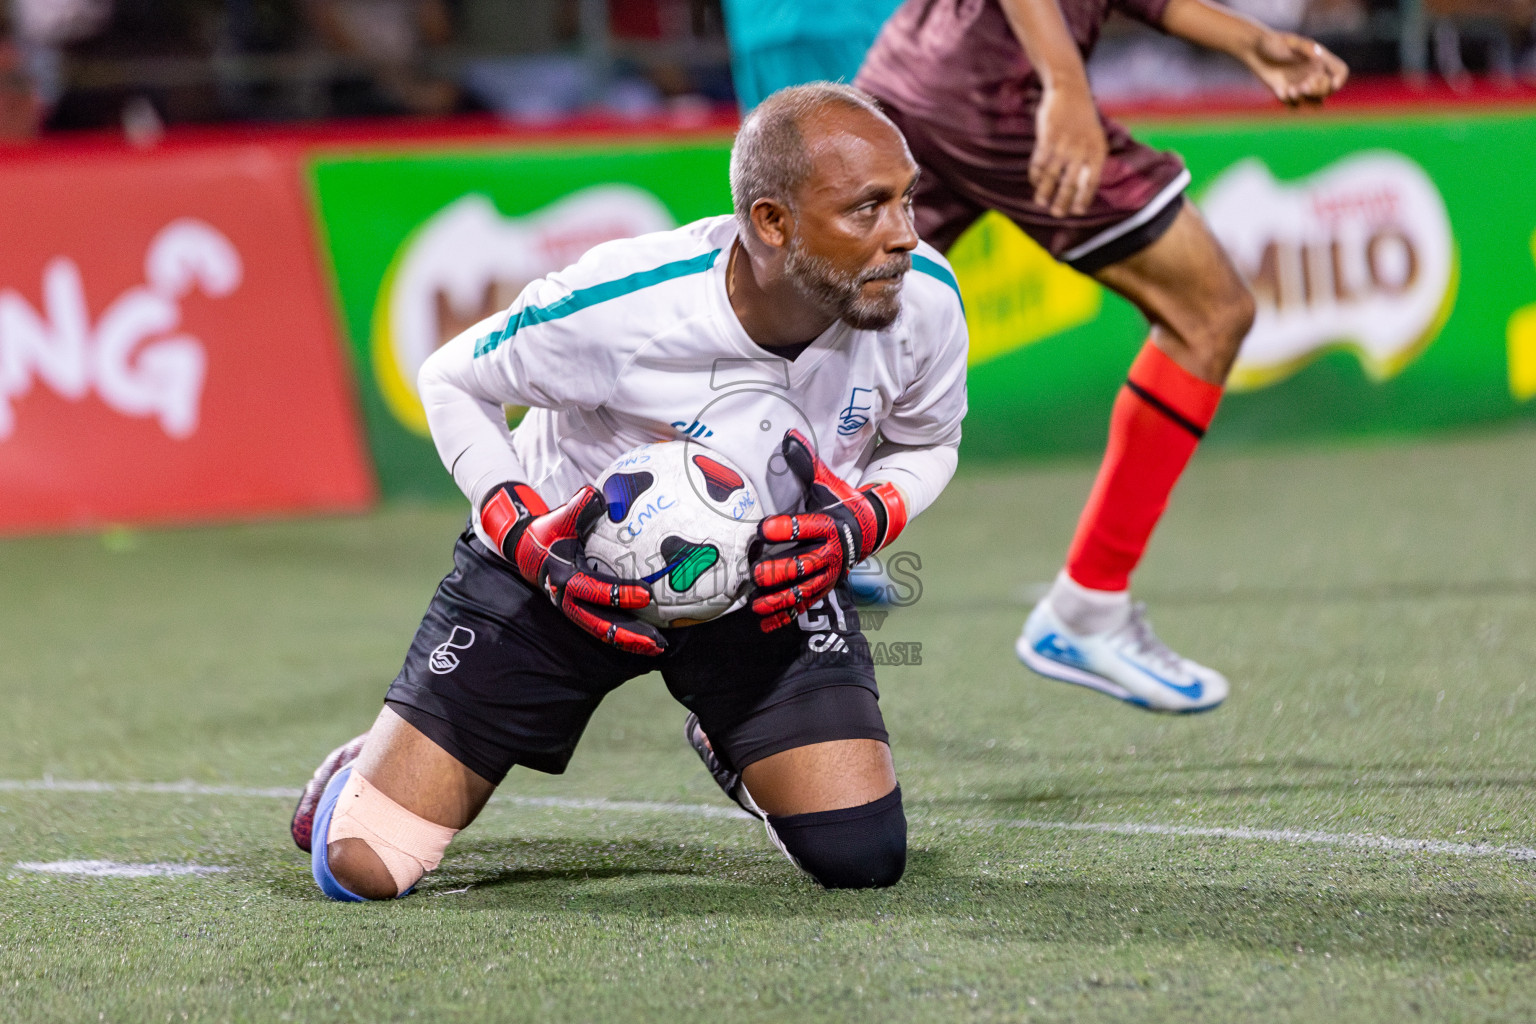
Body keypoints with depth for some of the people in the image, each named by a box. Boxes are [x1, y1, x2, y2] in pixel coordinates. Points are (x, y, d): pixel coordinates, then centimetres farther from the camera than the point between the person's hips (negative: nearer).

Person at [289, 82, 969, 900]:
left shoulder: (923, 301, -23)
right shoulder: (619, 307, -33)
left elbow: (927, 445, 0)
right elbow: (453, 381, -12)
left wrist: (862, 522, -23)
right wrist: (528, 541, -27)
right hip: (564, 559, -3)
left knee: (863, 859, -14)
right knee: (361, 866, -10)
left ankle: (742, 754, 22)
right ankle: (370, 772, 30)